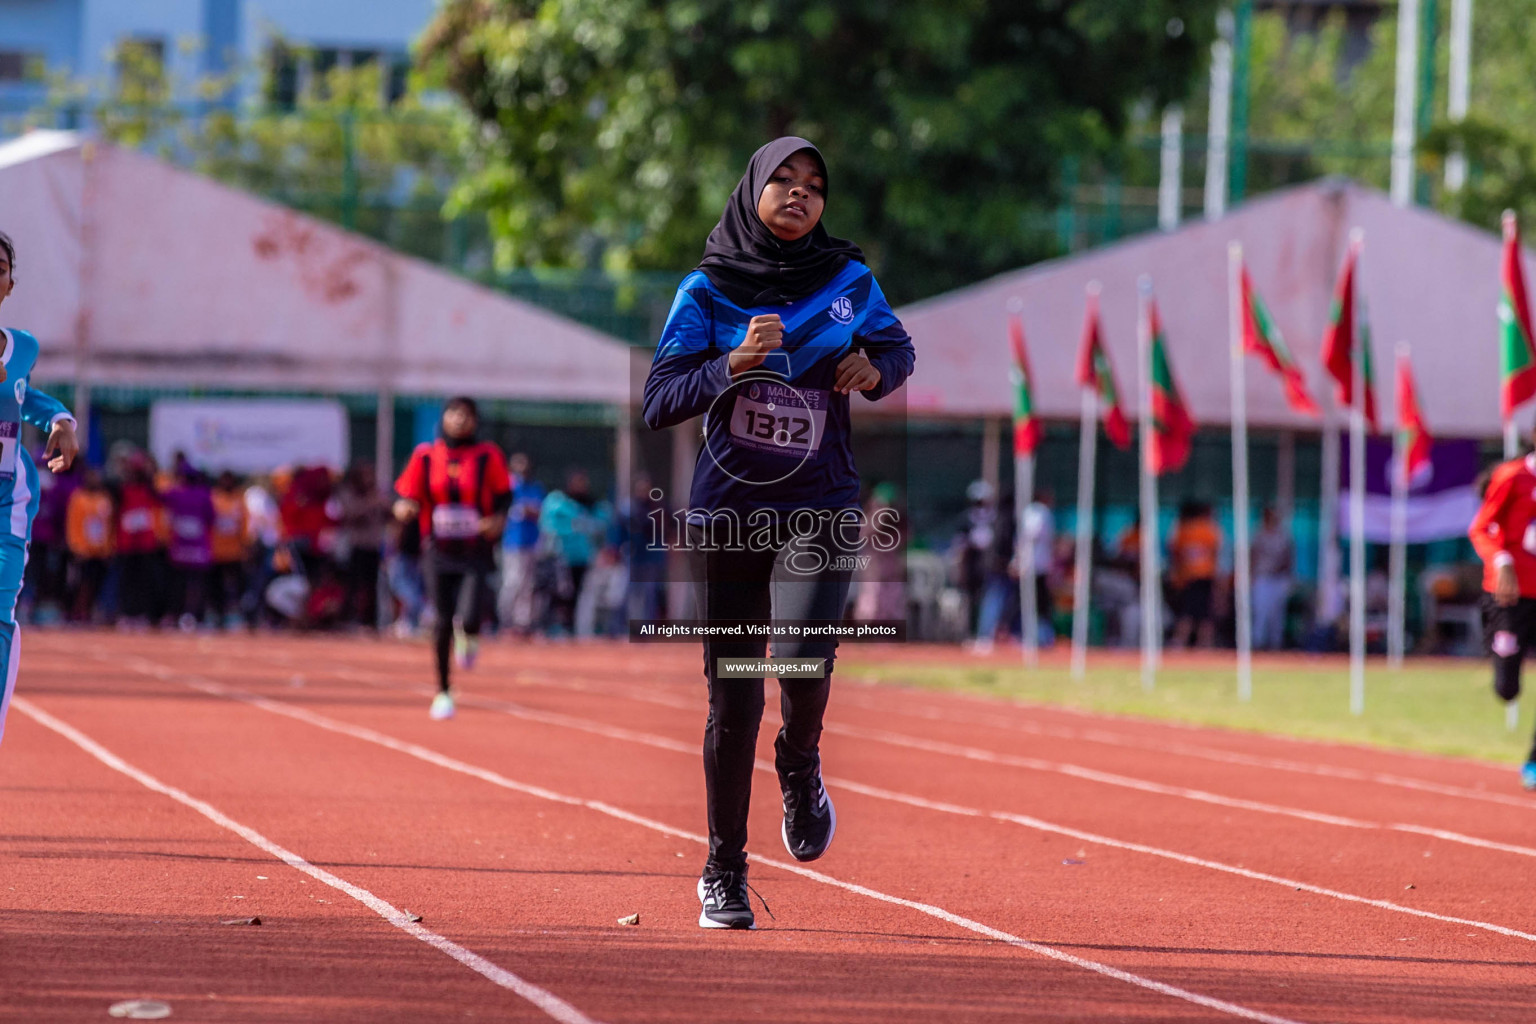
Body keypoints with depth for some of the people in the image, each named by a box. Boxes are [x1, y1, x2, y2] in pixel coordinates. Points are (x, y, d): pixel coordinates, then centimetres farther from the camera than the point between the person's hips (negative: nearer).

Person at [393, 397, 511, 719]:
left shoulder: (488, 456, -2)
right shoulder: (425, 456, 1)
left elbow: (504, 495, 5)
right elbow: (408, 496, 6)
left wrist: (498, 520, -14)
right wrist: (405, 508, -16)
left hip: (475, 551, -1)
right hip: (440, 550, 2)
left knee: (468, 619, -18)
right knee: (444, 623, 4)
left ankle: (469, 637, 21)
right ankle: (443, 691, 19)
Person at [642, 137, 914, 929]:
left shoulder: (849, 282, 3)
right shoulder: (708, 291, -1)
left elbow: (897, 349, 21)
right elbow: (657, 405, -6)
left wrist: (876, 370, -3)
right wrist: (732, 366, -22)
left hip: (819, 510, 0)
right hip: (727, 510, 0)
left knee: (803, 660, -24)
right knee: (733, 701, 3)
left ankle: (799, 765, 11)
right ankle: (723, 873, 18)